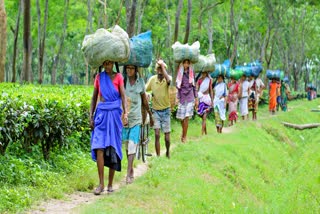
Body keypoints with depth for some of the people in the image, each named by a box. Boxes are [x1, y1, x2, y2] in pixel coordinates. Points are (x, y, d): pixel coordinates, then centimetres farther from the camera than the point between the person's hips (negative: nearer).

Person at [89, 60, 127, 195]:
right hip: (101, 113, 1)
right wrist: (91, 116, 5)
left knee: (113, 149, 2)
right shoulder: (99, 77, 9)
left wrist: (125, 113, -14)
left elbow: (123, 96, -1)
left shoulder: (118, 77, 5)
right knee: (99, 148, -12)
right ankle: (101, 184, -12)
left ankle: (110, 184, 11)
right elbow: (94, 98, 12)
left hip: (114, 114, -1)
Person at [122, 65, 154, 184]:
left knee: (132, 145, -8)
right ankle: (131, 170, 21)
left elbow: (144, 99, 15)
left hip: (136, 117, 0)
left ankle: (129, 173, -12)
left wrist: (150, 115, 23)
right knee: (127, 145, 8)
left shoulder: (140, 82, 3)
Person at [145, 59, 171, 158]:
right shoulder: (152, 79, -6)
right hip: (155, 110, 1)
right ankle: (158, 157, -1)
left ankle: (168, 152, 33)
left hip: (166, 110, -1)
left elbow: (168, 80, -36)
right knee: (157, 134, -10)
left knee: (167, 137, 5)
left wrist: (162, 65, -35)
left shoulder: (168, 78, -12)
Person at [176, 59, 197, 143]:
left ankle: (184, 136, -1)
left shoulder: (191, 73, 4)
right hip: (181, 97, 1)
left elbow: (194, 86, 10)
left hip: (190, 98, -1)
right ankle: (184, 132, 32)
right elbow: (176, 86, 3)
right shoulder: (179, 73, 1)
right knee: (181, 118, 5)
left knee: (186, 117, -10)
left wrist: (196, 99, 9)